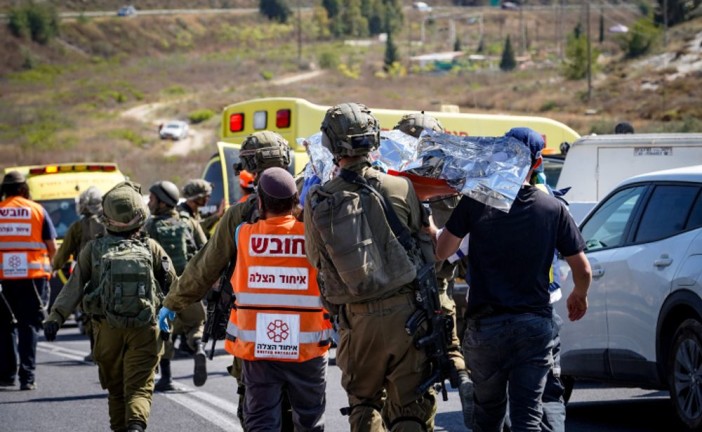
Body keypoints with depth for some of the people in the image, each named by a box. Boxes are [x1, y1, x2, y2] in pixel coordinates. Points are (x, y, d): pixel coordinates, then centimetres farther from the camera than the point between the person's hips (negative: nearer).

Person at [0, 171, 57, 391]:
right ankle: (27, 376, -5)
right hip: (33, 274, -1)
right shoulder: (37, 210, 2)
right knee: (29, 325, 2)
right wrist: (50, 266, 22)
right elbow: (52, 247, 4)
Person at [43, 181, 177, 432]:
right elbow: (172, 281, 4)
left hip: (107, 330, 1)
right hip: (144, 329, -1)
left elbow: (74, 287, -8)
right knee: (139, 387, -3)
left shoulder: (93, 250, -1)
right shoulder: (151, 248, -1)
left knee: (116, 389, 17)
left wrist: (55, 317, -10)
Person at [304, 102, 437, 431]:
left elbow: (316, 259, 10)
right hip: (405, 312, -1)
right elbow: (428, 245, 4)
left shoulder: (318, 202, -3)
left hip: (356, 321, 1)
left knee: (363, 404, 19)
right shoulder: (400, 188, -4)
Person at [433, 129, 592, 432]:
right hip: (534, 325, 0)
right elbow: (582, 270, 3)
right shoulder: (554, 209, -2)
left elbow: (441, 252, -2)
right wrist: (579, 296, 25)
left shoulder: (476, 202, -6)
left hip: (485, 325, 0)